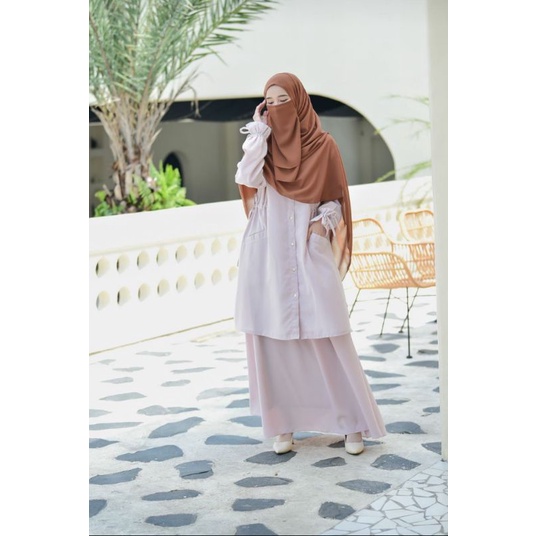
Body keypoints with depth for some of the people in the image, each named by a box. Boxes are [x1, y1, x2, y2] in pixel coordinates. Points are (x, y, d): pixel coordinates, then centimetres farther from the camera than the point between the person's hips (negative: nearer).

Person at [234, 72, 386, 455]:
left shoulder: (323, 145, 2)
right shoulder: (264, 144, 8)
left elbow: (338, 198, 6)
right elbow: (247, 178, -11)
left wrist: (322, 222, -12)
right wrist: (259, 129, -8)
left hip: (309, 254, -2)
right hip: (268, 254, 2)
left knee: (328, 337, -4)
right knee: (273, 339, 2)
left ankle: (353, 423, 4)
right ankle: (283, 423, 11)